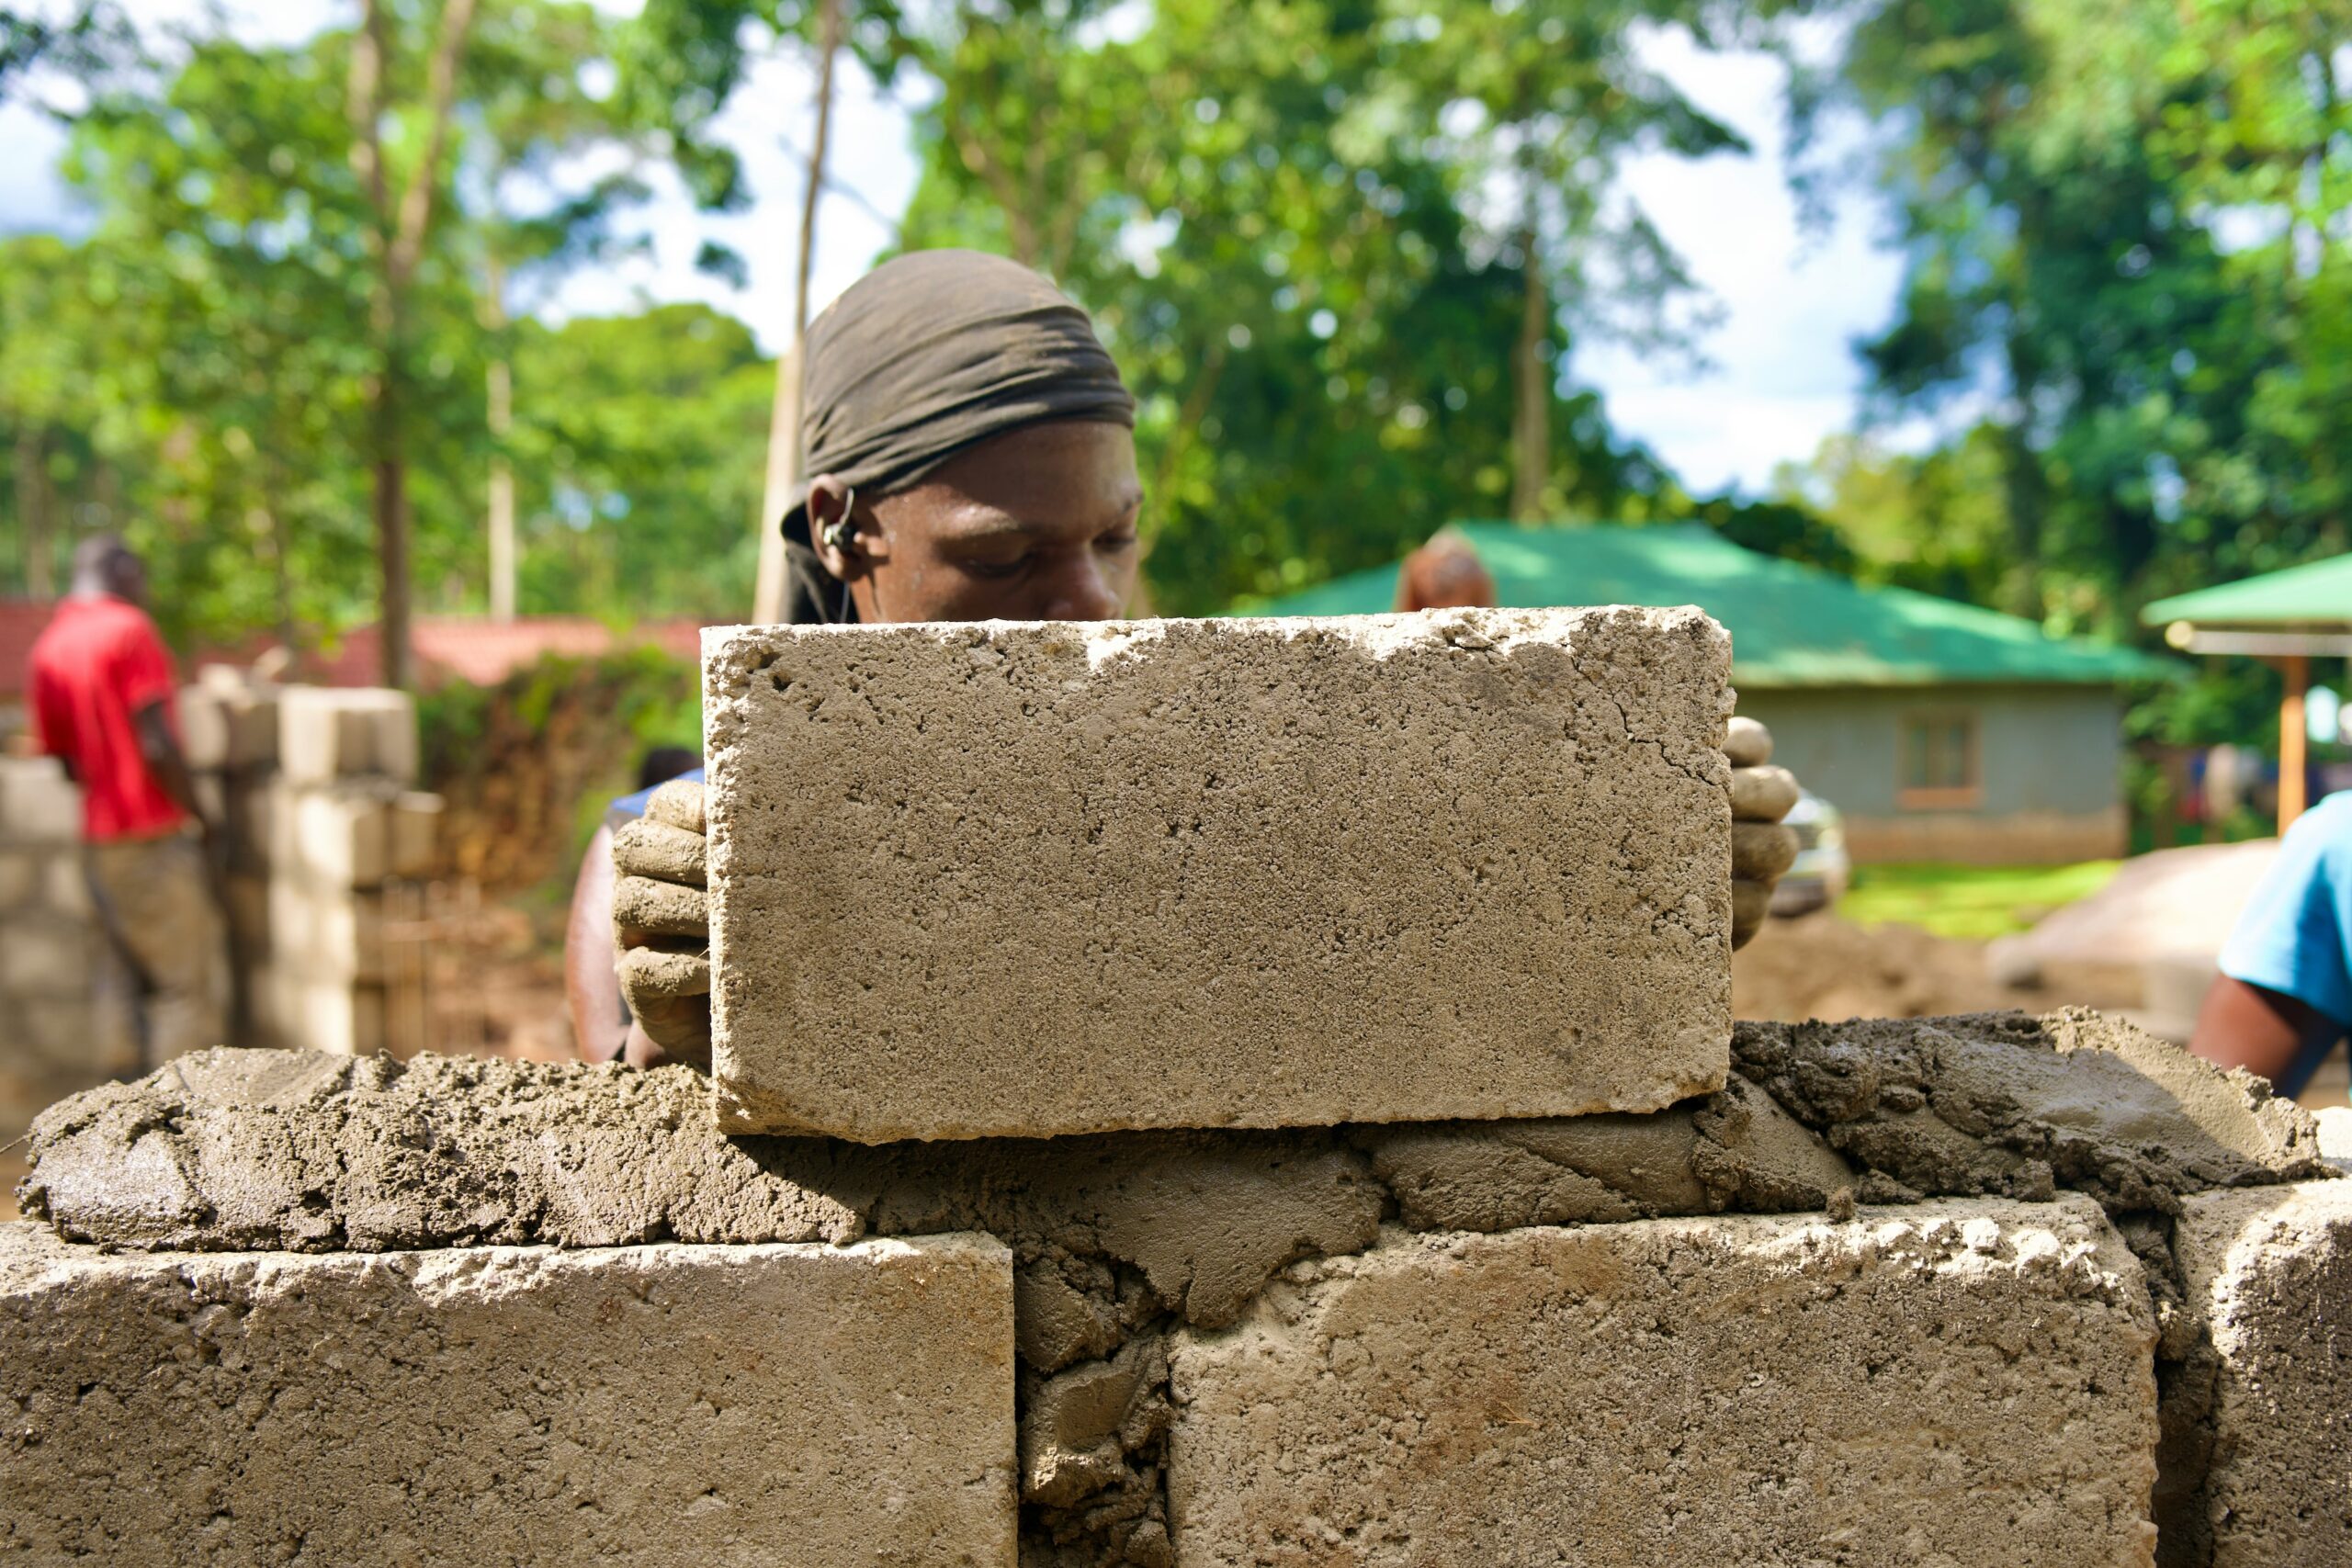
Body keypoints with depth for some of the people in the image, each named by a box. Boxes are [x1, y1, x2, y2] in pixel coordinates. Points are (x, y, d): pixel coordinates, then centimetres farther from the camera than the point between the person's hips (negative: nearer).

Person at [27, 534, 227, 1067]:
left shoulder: (48, 647, 13)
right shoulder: (129, 629, -10)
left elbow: (66, 758, 16)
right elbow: (157, 745, -16)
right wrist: (199, 815, -7)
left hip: (99, 842, 8)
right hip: (155, 836, -8)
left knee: (153, 984, 14)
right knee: (191, 984, -5)